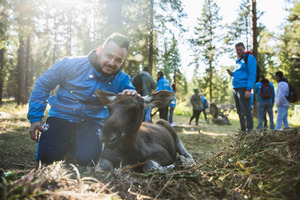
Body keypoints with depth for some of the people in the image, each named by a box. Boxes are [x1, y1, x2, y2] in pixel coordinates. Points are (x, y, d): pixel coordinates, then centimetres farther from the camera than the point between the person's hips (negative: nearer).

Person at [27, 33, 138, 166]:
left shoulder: (121, 79, -9)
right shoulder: (71, 64, -15)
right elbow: (42, 85, -5)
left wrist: (132, 96, -37)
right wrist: (35, 118, -6)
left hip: (92, 122, 1)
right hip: (61, 116, -1)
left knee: (86, 160, -18)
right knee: (47, 158, -14)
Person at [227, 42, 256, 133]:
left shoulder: (249, 58, -4)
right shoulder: (238, 60, 21)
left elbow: (252, 74, -12)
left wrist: (248, 90, -20)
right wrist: (232, 74, 6)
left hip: (243, 87, -9)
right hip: (236, 88, 9)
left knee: (246, 111, -11)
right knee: (240, 111, 12)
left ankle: (249, 131, -8)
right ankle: (243, 131, 19)